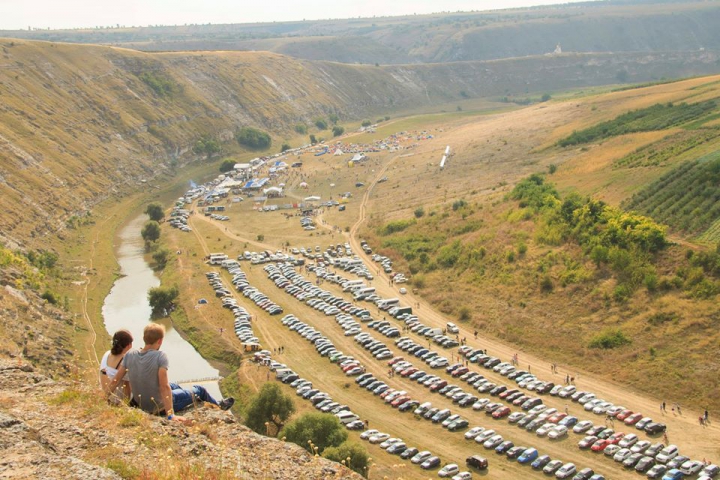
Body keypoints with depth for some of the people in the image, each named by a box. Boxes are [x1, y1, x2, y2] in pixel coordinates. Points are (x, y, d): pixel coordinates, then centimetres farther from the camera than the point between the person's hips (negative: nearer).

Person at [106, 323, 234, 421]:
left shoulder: (129, 355, -12)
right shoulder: (160, 356, -27)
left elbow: (116, 380, -8)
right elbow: (164, 386, -31)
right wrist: (171, 415, -30)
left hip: (141, 405, 6)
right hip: (160, 407, -6)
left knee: (174, 386, 34)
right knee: (199, 390, 19)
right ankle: (219, 407, 50)